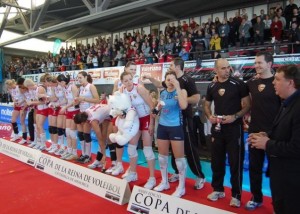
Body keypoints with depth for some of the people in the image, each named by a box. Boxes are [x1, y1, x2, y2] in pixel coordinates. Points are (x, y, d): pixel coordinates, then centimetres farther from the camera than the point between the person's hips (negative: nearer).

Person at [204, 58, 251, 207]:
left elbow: (247, 105, -5)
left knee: (235, 162, 2)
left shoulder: (238, 84, -6)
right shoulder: (211, 87, 6)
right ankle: (218, 189, 30)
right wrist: (209, 116, -5)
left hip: (234, 128, -4)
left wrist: (234, 117, -19)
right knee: (216, 160, 13)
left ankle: (236, 195, 15)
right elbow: (207, 105, 15)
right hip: (217, 128, 4)